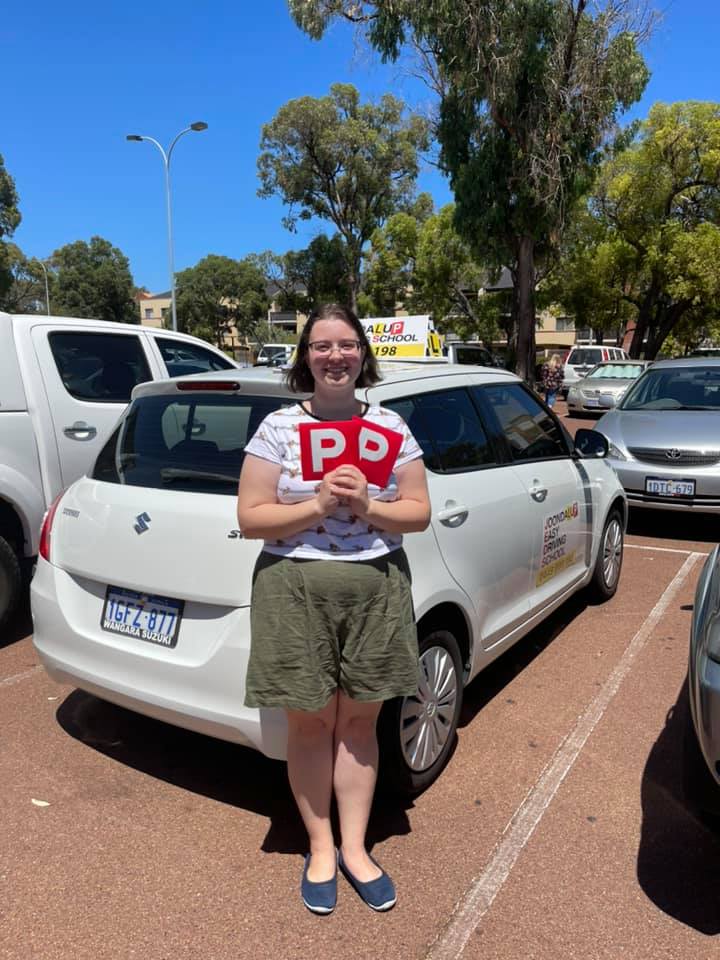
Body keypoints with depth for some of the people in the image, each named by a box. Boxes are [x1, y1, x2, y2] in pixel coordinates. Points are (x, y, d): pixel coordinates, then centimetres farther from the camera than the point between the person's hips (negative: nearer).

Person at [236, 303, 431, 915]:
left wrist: (367, 507, -15)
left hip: (377, 588, 2)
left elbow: (419, 512, 3)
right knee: (311, 723, 11)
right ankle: (321, 847, 33)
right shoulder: (279, 427, -3)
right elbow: (250, 519, -5)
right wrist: (317, 506, -18)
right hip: (296, 591, -1)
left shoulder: (390, 426, 3)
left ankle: (354, 849, 32)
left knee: (359, 722, 13)